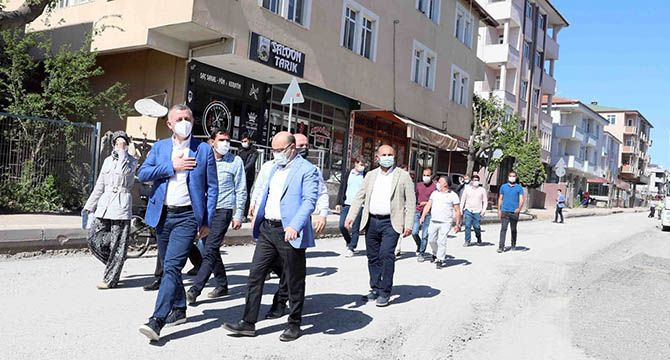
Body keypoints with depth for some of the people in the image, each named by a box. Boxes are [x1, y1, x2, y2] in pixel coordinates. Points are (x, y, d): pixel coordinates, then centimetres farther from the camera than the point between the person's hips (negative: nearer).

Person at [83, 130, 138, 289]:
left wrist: (122, 151, -13)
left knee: (117, 244, -3)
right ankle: (113, 263, 21)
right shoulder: (108, 160, 16)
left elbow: (125, 171, -20)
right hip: (105, 203, 5)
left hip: (121, 204, -5)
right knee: (93, 238, 0)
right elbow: (99, 186, 20)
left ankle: (110, 279, 6)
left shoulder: (131, 160, 3)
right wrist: (89, 206, 20)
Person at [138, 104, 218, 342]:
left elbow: (212, 188, 1)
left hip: (188, 217, -5)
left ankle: (157, 320, -15)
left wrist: (207, 221, -3)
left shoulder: (204, 150, 0)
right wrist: (172, 166, -13)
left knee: (172, 266, -14)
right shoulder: (159, 147, 10)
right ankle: (179, 309, 32)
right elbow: (143, 174, -2)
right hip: (162, 215, 5)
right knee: (168, 267, 15)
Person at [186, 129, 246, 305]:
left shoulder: (235, 161, -1)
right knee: (210, 249, 12)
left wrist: (238, 216, -5)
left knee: (210, 250, -11)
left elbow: (241, 191, 0)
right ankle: (222, 285, 26)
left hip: (223, 211, -5)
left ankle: (194, 290, -11)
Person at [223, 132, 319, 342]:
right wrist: (257, 216, 26)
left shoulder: (307, 170, -8)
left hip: (289, 233, -7)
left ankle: (294, 324, 20)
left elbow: (309, 201, -18)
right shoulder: (275, 168, 17)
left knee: (294, 282, 6)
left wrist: (295, 226, -30)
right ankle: (248, 323, 14)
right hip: (267, 230, 7)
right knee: (255, 276, 5)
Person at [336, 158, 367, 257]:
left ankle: (351, 248, 7)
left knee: (355, 229, -2)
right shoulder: (347, 175, 11)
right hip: (346, 204, 2)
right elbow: (341, 189, 13)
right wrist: (339, 203, 7)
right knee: (342, 226, -2)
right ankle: (349, 242, 22)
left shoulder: (366, 176, 6)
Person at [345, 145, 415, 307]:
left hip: (390, 223, -4)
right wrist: (350, 216, 0)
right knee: (373, 257, 10)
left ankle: (385, 292, -4)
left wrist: (409, 225, -7)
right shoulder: (370, 175, 13)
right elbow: (359, 197, 11)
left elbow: (411, 201, 0)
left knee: (386, 254, -14)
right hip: (371, 222, 4)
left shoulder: (403, 176, 2)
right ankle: (375, 289, 23)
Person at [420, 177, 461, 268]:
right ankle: (436, 254, 35)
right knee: (432, 241, 9)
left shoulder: (453, 195, 1)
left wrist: (457, 224, -3)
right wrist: (423, 216, 0)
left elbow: (457, 211, 1)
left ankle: (440, 260, -3)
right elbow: (428, 206, 12)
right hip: (433, 222, 5)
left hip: (445, 223, -5)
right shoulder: (434, 193, 15)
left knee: (442, 242, -10)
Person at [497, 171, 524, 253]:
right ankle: (501, 246, -13)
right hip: (505, 211, 0)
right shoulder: (503, 186, 9)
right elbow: (500, 199, 12)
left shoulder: (519, 188, 4)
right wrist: (499, 210, 6)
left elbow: (521, 199, -4)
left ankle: (513, 245, 27)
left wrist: (519, 208, -22)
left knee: (514, 230, 11)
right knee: (503, 229, -9)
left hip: (514, 212, 0)